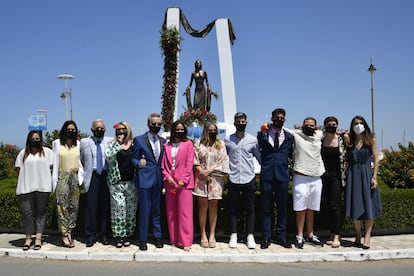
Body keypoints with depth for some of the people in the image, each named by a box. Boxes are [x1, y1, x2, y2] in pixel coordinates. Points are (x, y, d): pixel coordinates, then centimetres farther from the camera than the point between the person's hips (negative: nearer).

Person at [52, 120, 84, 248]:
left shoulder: (78, 144, 9)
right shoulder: (57, 143, 3)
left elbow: (79, 162, 12)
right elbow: (55, 163, 2)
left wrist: (80, 178, 3)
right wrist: (55, 182, -2)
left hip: (75, 177, 3)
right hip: (62, 177, -3)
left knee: (73, 207, 2)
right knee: (62, 206, -7)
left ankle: (69, 232, 9)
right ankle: (64, 235, -4)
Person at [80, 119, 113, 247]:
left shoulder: (111, 141, 6)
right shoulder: (84, 142, 7)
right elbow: (81, 160, 10)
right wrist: (82, 177, 6)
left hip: (106, 176, 1)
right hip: (91, 177, 0)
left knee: (105, 207, 5)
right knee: (91, 207, -1)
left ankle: (103, 234, 17)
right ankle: (91, 236, 9)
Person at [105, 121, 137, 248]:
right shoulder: (112, 144, 6)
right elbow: (108, 156, -11)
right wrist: (119, 145, -13)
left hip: (131, 181, 1)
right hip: (116, 182, -1)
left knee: (131, 208, 5)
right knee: (118, 208, -4)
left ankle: (128, 234, 17)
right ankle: (119, 235, 5)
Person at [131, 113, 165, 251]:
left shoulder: (163, 141, 12)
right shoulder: (139, 140, 0)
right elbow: (133, 159, 1)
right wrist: (138, 163, -20)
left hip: (158, 180, 4)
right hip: (144, 179, -4)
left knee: (157, 209, 11)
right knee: (144, 210, 0)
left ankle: (158, 236, 23)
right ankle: (143, 239, 11)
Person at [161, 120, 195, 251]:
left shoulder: (188, 144, 3)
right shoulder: (167, 146, 12)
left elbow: (189, 164, -3)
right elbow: (163, 164, 10)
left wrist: (183, 180, -10)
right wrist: (167, 177, -6)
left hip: (183, 182, -4)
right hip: (170, 182, 4)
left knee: (185, 212, -6)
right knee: (171, 212, 7)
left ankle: (185, 241, -3)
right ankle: (174, 239, 16)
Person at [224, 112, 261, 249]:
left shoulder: (253, 139, 4)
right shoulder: (227, 140, 4)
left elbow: (260, 157, 9)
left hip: (249, 179, 0)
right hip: (233, 179, 0)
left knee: (250, 208, 6)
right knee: (233, 208, 6)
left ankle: (250, 236, 15)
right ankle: (233, 236, 17)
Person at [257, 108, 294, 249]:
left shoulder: (289, 137, 11)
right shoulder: (262, 134, 5)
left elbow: (291, 154, 19)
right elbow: (258, 151, 6)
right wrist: (263, 135, -4)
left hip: (282, 175, 2)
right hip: (267, 175, -2)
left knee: (282, 208, 7)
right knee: (266, 208, 3)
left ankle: (281, 237, 18)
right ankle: (266, 237, 11)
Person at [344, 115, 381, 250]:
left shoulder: (371, 140, 2)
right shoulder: (349, 140, 5)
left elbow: (376, 159, -1)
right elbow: (346, 159, 5)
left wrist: (374, 177, -7)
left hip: (366, 174, -1)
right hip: (352, 175, 1)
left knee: (368, 206, -2)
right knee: (355, 206, 4)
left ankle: (367, 236, 5)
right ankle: (358, 235, 16)